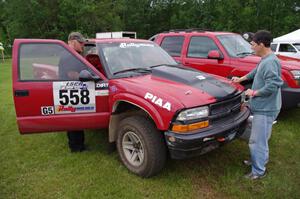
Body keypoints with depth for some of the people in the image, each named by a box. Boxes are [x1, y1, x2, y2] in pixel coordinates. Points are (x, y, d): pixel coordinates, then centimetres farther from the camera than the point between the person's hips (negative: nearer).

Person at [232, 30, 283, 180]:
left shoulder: (270, 62, -23)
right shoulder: (265, 60, 8)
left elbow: (272, 86, -28)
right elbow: (256, 72, 27)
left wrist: (254, 92, -16)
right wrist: (241, 79, 30)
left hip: (265, 109, -10)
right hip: (261, 106, 10)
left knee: (257, 140, -1)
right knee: (261, 138, 23)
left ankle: (258, 171, 12)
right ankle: (261, 159, 41)